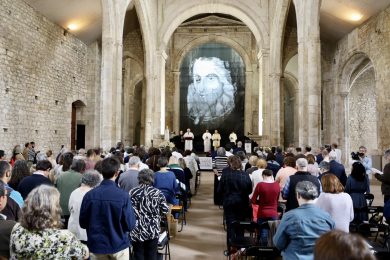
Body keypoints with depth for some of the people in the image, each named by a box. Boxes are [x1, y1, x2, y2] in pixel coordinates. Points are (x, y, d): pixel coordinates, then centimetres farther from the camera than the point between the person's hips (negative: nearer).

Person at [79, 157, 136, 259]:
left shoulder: (89, 195, -12)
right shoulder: (123, 195, -20)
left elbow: (83, 223, -2)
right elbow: (130, 225, -15)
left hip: (96, 245, 2)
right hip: (118, 245, -2)